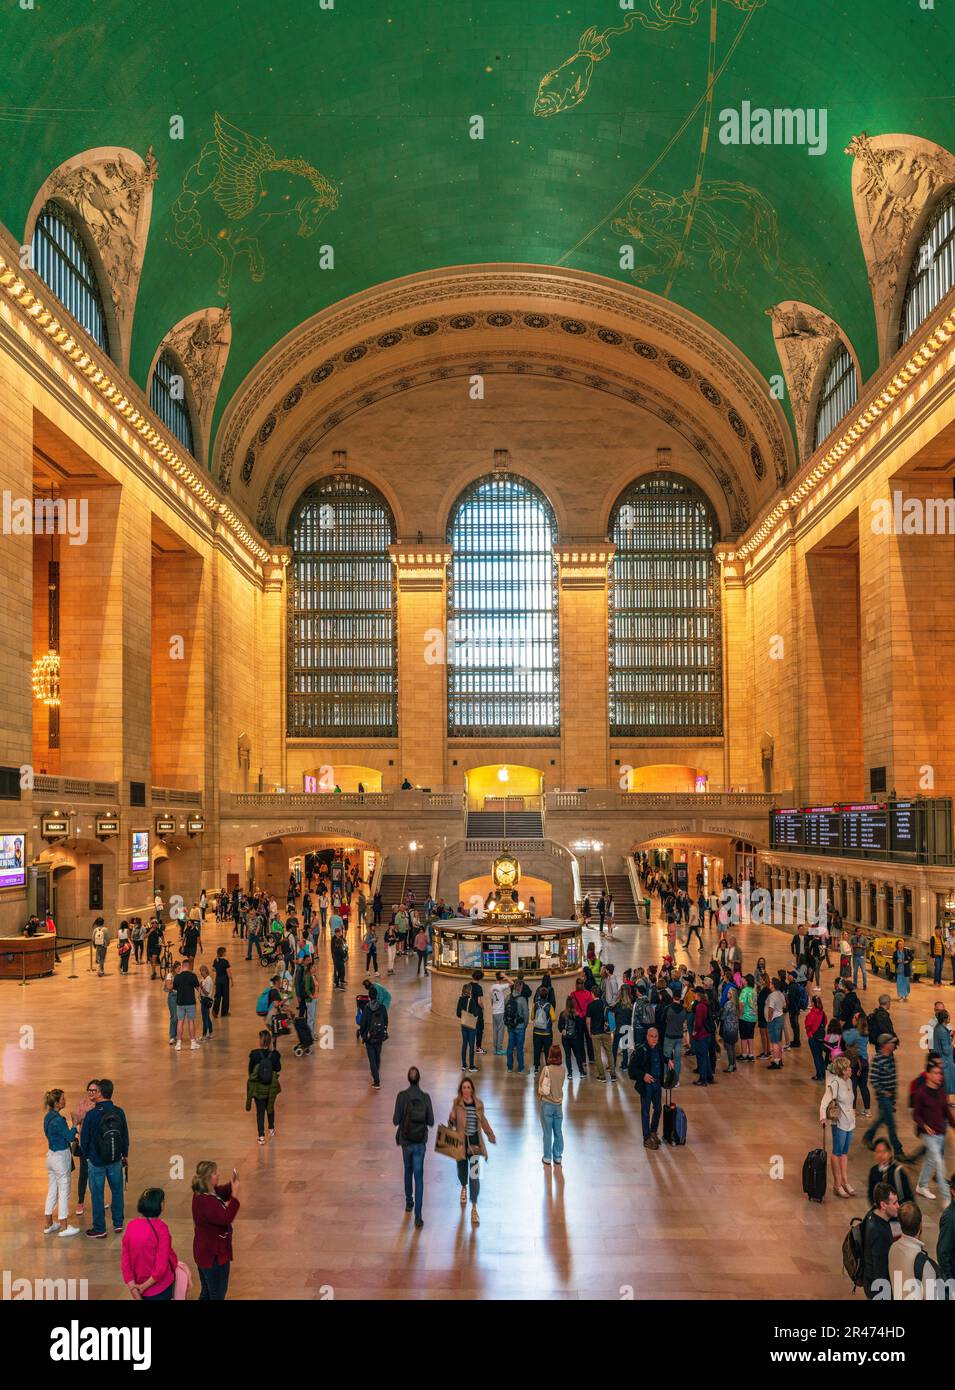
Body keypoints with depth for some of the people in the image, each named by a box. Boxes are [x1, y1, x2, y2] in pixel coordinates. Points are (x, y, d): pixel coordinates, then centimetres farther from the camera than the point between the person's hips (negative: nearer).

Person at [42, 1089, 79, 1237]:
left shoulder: (48, 1116, 3)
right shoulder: (58, 1120, -25)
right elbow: (70, 1137, -18)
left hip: (51, 1155, 9)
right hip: (61, 1157, -9)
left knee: (52, 1191, 18)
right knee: (64, 1193, 3)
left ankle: (48, 1224, 27)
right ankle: (63, 1227, 12)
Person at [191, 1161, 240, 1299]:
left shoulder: (203, 1193, 0)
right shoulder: (206, 1201, -31)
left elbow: (223, 1192, 13)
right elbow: (226, 1218, -34)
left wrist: (233, 1183, -6)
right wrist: (235, 1195, -32)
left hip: (206, 1252, 10)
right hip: (214, 1255, -10)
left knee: (207, 1293, 24)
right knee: (217, 1294, 7)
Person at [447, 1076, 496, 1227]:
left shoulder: (478, 1104, -1)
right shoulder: (457, 1103, -7)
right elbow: (452, 1120, -7)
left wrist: (491, 1134, 21)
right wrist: (450, 1123, -29)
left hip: (474, 1142, 0)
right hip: (460, 1141, 0)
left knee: (474, 1175, -6)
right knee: (462, 1170, 17)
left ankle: (474, 1208, 1)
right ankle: (464, 1188, 53)